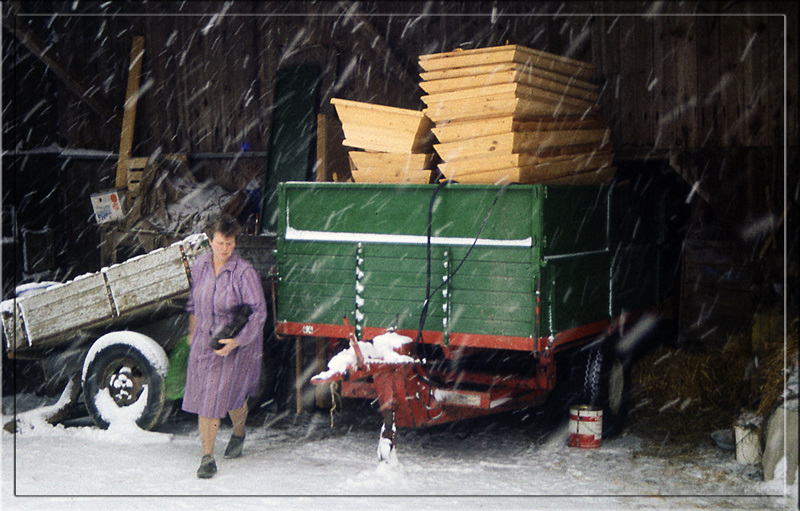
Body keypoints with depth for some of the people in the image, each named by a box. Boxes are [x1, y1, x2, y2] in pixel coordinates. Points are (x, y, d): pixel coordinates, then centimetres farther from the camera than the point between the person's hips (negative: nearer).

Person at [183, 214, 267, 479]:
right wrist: (192, 331, 22)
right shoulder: (200, 265, -1)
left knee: (231, 396, 5)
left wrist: (237, 341, -26)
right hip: (204, 342, 4)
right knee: (204, 399, 3)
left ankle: (238, 435, 38)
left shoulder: (244, 272, -19)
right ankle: (207, 457, 12)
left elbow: (259, 311, -19)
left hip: (235, 345, -4)